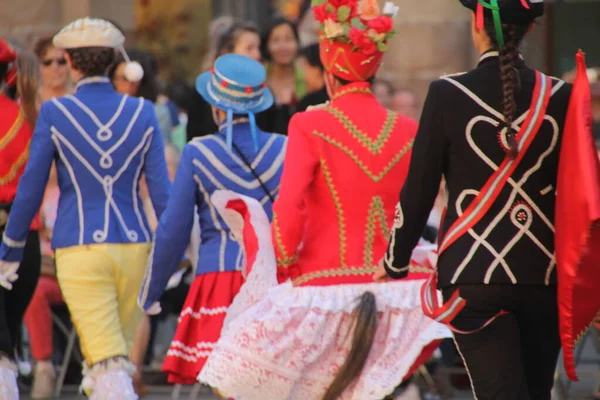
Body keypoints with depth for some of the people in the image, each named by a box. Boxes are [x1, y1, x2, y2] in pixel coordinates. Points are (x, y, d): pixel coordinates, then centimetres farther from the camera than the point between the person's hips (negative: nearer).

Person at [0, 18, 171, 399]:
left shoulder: (54, 114, -4)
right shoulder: (143, 113, 2)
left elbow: (31, 189, 0)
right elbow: (162, 190, 2)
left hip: (80, 249, -3)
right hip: (133, 247, 3)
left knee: (108, 363, -7)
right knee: (120, 353, 16)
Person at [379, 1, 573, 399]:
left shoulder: (448, 94, -7)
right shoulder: (560, 97, -1)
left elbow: (419, 190, -2)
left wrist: (395, 262, 11)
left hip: (474, 273, -3)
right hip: (545, 274, 3)